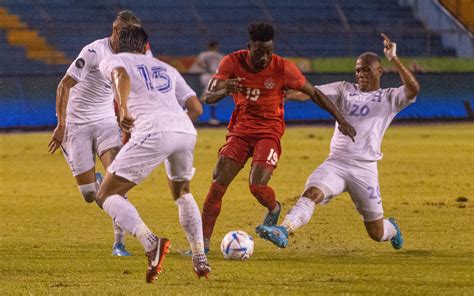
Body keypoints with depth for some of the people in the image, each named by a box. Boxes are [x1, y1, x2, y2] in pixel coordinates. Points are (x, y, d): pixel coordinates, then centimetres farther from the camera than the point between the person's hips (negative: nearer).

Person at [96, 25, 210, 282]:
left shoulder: (112, 61, 18)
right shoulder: (166, 68, 32)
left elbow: (122, 76, -9)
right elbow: (196, 106, 24)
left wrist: (123, 109, -23)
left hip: (153, 133, -5)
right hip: (187, 132, 5)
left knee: (106, 196, 2)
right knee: (182, 193, 32)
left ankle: (150, 242, -21)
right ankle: (200, 259, 20)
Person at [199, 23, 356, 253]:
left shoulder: (282, 68, -14)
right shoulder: (233, 62, -10)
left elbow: (314, 93, -3)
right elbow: (209, 97, -15)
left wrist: (341, 121, -5)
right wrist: (224, 91, -39)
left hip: (269, 132, -2)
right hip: (240, 130, 2)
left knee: (257, 187, -20)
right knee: (218, 183, -11)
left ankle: (274, 209, 17)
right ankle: (203, 242, -3)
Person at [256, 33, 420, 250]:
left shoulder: (389, 98, 6)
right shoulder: (345, 90, 14)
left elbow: (413, 89, -14)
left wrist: (393, 59, -19)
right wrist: (283, 94, -16)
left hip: (364, 168, -2)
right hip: (335, 163, 2)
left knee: (377, 233, 5)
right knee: (311, 193, -30)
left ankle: (392, 229, 41)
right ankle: (282, 231, -48)